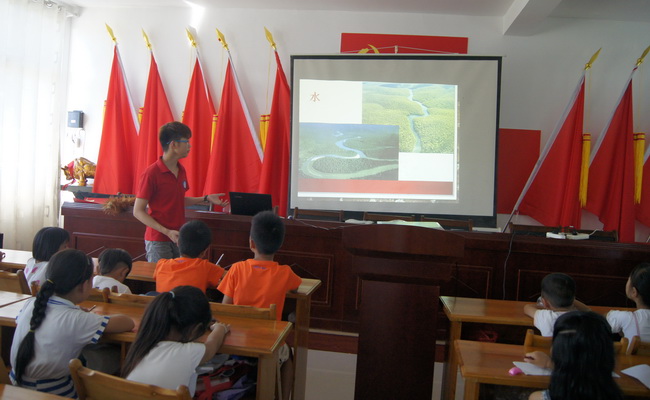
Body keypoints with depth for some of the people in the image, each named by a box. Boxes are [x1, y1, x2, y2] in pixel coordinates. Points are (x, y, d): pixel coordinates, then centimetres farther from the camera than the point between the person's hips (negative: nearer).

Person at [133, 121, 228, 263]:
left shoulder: (181, 170, 6)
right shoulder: (151, 173, -15)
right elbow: (138, 211, -13)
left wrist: (206, 198, 7)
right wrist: (167, 232, -20)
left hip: (178, 238, 6)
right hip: (158, 240, -6)